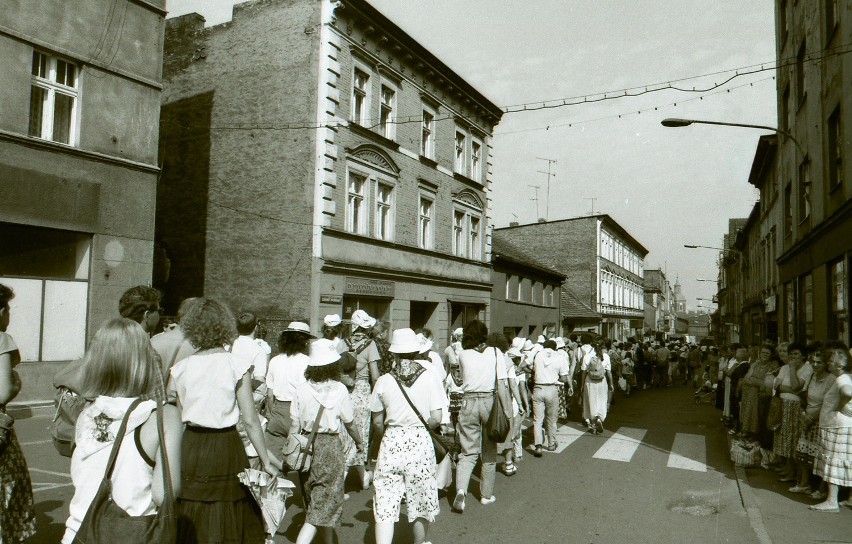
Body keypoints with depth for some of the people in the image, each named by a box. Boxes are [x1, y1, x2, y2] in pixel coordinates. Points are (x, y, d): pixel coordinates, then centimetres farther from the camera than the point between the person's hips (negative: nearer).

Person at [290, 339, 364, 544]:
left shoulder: (302, 390, -5)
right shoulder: (339, 389, -13)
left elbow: (294, 425, -2)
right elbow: (349, 423, -3)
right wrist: (359, 441, 15)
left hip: (307, 446, 4)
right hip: (330, 446, -4)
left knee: (316, 498, 22)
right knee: (324, 504, 3)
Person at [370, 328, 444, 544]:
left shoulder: (384, 381, -3)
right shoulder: (430, 376, -6)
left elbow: (377, 422, 4)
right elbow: (436, 418, -7)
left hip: (391, 443, 0)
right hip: (420, 442, 0)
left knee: (385, 506, 5)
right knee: (420, 503, 18)